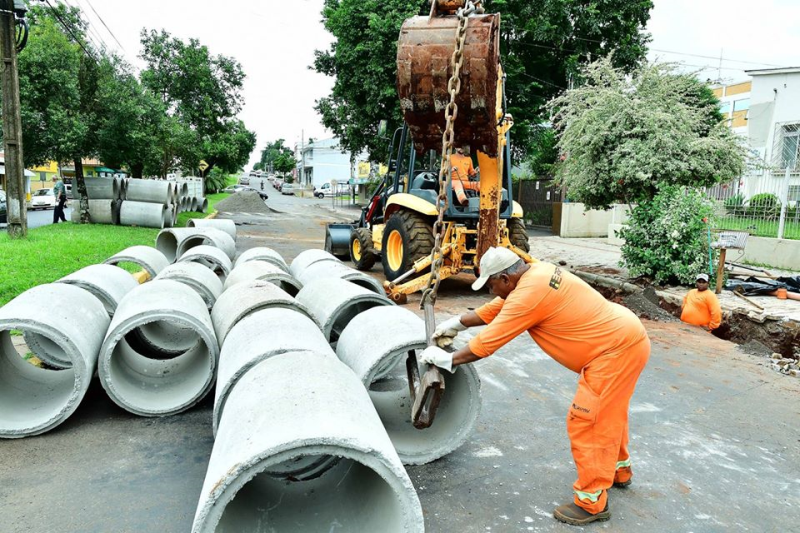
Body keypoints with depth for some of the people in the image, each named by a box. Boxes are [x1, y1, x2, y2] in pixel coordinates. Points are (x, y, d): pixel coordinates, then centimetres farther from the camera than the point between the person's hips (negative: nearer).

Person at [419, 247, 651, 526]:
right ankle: (618, 469, 47)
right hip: (625, 337, 10)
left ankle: (592, 502, 12)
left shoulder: (529, 293, -26)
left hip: (618, 349, -10)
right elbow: (495, 309, 16)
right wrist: (457, 323, 18)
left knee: (587, 421, -2)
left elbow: (487, 343, -19)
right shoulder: (535, 273, 3)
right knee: (608, 411, 26)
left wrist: (447, 359, -8)